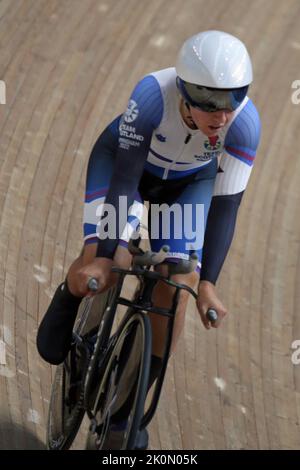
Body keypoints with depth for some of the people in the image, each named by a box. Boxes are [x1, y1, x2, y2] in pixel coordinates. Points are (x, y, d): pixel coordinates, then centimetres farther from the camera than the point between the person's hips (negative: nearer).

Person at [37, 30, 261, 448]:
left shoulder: (245, 123, -34)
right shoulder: (153, 95, -39)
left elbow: (226, 205, -28)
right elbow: (124, 178, -35)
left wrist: (207, 283, -32)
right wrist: (104, 257, -38)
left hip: (189, 180, 2)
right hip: (125, 159, -2)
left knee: (178, 284, -12)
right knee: (103, 264, -24)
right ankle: (68, 300, 14)